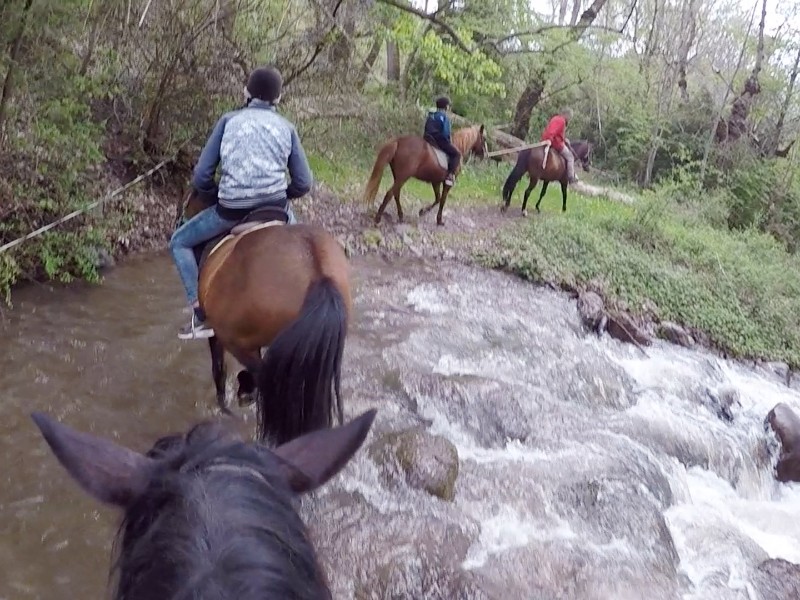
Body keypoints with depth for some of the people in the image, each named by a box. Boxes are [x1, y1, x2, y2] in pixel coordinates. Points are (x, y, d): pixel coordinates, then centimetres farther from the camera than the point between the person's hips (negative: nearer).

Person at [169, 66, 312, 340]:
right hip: (276, 207, 2)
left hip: (231, 211, -2)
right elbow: (303, 184, 6)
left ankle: (202, 317, 10)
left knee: (179, 242, 20)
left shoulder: (229, 120, 6)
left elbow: (201, 178, 2)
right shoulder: (286, 127, 10)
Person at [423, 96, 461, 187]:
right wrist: (449, 142, -1)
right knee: (456, 154, 0)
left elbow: (427, 129, 16)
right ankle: (450, 175, -14)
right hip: (440, 140, -8)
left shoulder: (430, 115, 15)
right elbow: (446, 132, -14)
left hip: (428, 139, 8)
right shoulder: (445, 116, -7)